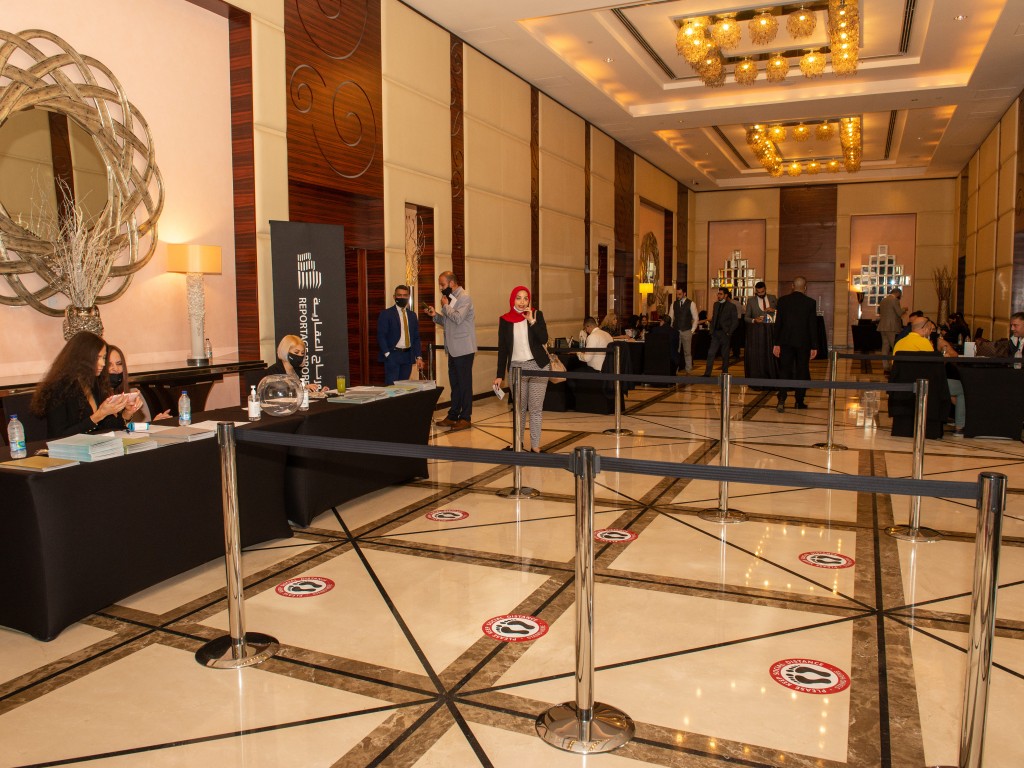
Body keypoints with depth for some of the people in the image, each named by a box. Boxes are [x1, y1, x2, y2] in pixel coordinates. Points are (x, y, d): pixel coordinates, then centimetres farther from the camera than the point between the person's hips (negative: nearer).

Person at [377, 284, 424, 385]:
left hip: (408, 356, 5)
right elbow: (381, 336, -6)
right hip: (392, 355, -5)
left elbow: (416, 338, 14)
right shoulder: (386, 314, -1)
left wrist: (419, 357, 5)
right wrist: (387, 354, -14)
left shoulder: (412, 315, 13)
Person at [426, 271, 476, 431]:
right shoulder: (451, 298, 15)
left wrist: (445, 306, -12)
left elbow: (458, 318, -25)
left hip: (464, 349, -9)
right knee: (454, 383, 13)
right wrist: (435, 315, 3)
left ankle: (465, 418, 5)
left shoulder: (464, 297, -12)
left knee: (464, 383, -2)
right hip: (453, 349, 9)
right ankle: (453, 415, 21)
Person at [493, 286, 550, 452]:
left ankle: (535, 445, 6)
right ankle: (518, 443, 23)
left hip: (538, 366, -1)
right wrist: (500, 375, 2)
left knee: (536, 409, -1)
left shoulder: (536, 314, 0)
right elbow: (502, 348, 4)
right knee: (519, 408, 9)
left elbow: (544, 339, -11)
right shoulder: (505, 320, 1)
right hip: (516, 368, 1)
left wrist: (532, 321, -19)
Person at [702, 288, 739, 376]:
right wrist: (712, 329, 9)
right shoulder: (716, 304, 12)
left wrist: (729, 332, -11)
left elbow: (735, 321, -6)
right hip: (715, 333, 5)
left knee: (725, 355, 4)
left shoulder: (731, 306, -5)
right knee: (711, 353, -2)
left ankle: (724, 373, 14)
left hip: (725, 333, -4)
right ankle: (707, 373, -2)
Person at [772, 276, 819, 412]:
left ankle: (781, 400, -13)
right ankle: (799, 401, 15)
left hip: (786, 341, 1)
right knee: (802, 372, 10)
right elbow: (813, 325, -3)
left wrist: (776, 343, 3)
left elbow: (778, 323, -1)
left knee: (784, 371, 2)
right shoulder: (810, 302, -4)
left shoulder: (783, 300, -2)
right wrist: (814, 346, 2)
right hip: (803, 342, -1)